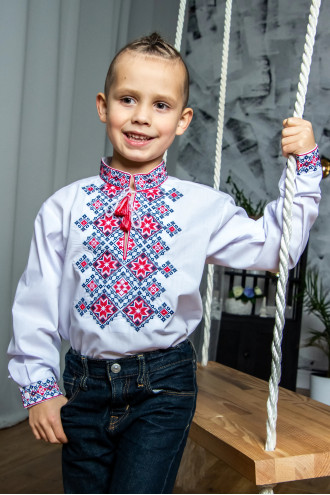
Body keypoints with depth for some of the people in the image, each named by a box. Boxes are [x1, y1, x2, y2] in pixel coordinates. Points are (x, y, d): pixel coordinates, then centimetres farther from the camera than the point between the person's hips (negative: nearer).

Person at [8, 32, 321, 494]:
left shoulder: (203, 207, -4)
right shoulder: (65, 207, -3)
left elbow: (274, 246, 3)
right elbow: (37, 301, 0)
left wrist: (303, 165, -3)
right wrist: (38, 387, -1)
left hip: (163, 388, -1)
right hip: (84, 386, 2)